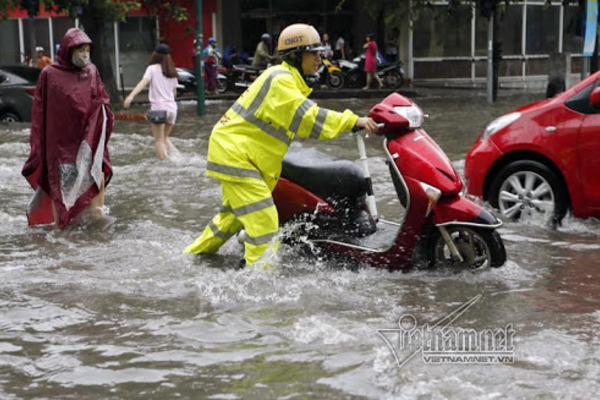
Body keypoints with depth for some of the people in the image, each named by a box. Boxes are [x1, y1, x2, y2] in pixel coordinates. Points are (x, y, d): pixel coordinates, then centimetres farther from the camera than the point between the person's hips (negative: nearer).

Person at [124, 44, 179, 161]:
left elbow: (143, 82, -19)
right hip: (172, 108, 5)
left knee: (159, 140, 3)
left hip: (158, 108, -5)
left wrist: (131, 95, -32)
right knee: (165, 137, 23)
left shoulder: (152, 68, -2)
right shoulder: (172, 72, 13)